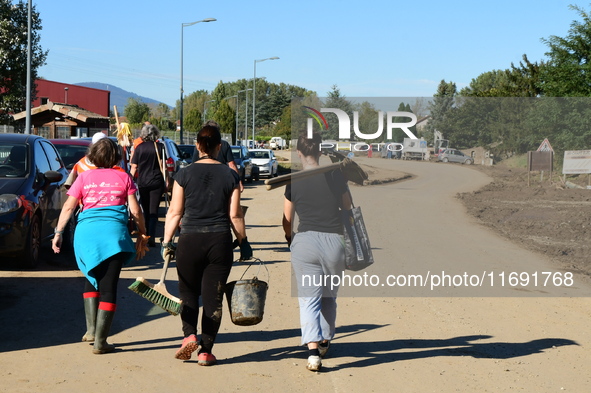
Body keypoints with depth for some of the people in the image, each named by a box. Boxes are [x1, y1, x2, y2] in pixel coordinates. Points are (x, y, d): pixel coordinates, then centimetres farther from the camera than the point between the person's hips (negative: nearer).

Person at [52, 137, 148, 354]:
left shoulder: (84, 177, 12)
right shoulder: (123, 178, 10)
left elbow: (68, 208, 5)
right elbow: (135, 210, 6)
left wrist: (58, 232, 9)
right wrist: (142, 234, 16)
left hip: (86, 231, 2)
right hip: (114, 232, -2)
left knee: (91, 279, 23)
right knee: (108, 287, 1)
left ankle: (91, 329, 14)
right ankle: (100, 341, -1)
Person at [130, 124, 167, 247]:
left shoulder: (139, 148, 1)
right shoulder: (160, 147, -2)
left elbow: (134, 167, 3)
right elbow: (162, 166, -4)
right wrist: (166, 181, 1)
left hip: (142, 183, 1)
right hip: (157, 182, -1)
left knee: (146, 211, 14)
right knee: (153, 211, -1)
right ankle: (151, 237, -14)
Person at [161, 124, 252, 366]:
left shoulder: (185, 174, -1)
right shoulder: (230, 175, 1)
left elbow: (175, 212, -1)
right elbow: (235, 215, 1)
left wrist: (167, 241, 6)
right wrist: (243, 243, 11)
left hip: (190, 240, 0)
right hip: (220, 241, 1)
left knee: (188, 292, 16)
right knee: (213, 296, 6)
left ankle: (189, 335, -5)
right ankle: (206, 351, 6)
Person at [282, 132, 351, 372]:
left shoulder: (294, 183, -1)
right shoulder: (336, 177, 3)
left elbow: (287, 221, 7)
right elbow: (348, 209, 12)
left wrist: (289, 237, 29)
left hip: (305, 242, -2)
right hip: (334, 241, 2)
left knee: (308, 299, -3)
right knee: (329, 296, 20)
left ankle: (313, 350, -19)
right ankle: (325, 341, 35)